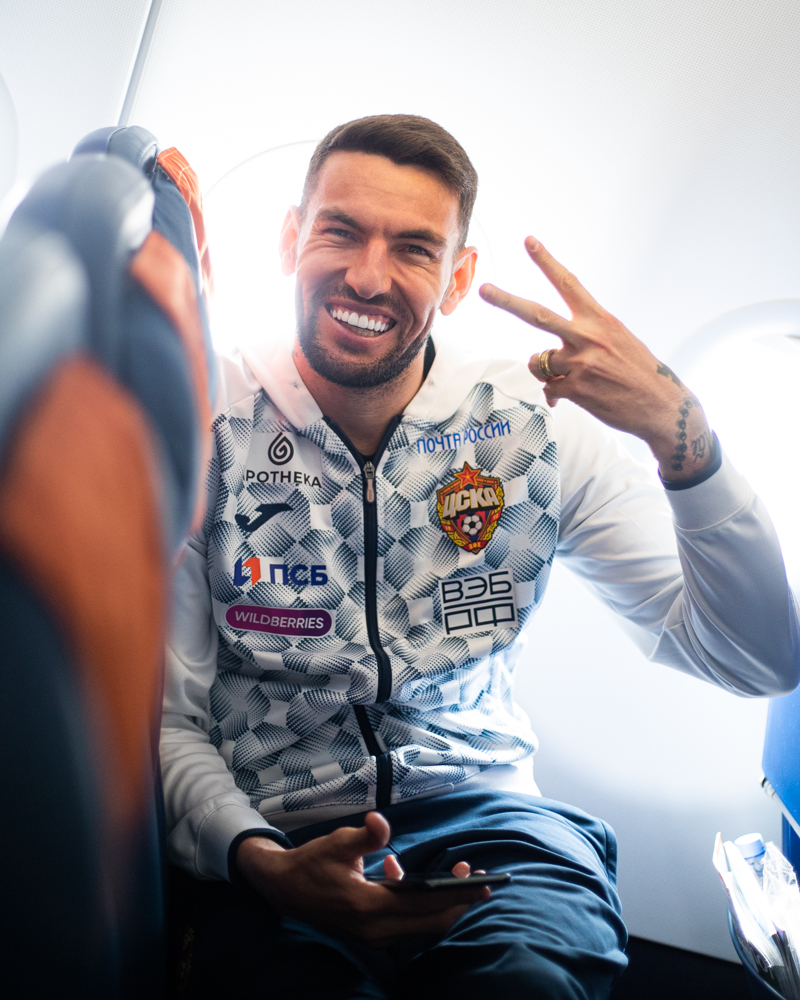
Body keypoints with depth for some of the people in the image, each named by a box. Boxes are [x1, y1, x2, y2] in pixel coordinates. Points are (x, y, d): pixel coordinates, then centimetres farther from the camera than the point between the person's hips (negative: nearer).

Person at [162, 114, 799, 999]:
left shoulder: (535, 426, -2)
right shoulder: (205, 425, -5)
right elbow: (167, 719, -3)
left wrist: (677, 429, -19)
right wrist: (261, 862, -22)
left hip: (484, 813, 2)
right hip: (277, 841, -1)